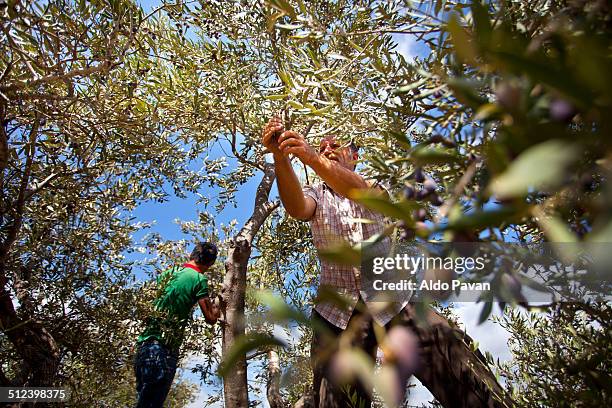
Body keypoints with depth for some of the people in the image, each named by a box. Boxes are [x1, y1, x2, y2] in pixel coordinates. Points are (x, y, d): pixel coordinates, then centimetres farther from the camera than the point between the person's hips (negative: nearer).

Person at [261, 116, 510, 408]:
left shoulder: (375, 186, 14)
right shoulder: (314, 194, 16)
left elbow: (359, 190, -13)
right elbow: (296, 208, -11)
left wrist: (313, 158, -30)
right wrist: (280, 155, -27)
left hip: (392, 300, 0)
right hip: (338, 312, 1)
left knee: (462, 373, -15)